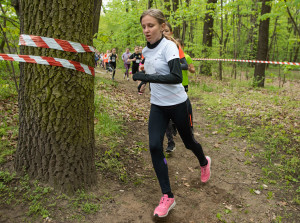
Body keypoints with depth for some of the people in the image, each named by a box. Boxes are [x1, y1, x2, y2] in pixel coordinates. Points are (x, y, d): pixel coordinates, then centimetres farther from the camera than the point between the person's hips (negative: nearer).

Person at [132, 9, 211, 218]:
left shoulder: (169, 46, -18)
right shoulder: (147, 50, 4)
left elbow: (177, 77, -31)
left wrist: (148, 77, -35)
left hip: (177, 104, -5)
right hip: (157, 106, 5)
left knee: (188, 141, 14)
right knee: (155, 146, -9)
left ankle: (204, 162, 50)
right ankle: (168, 197, 3)